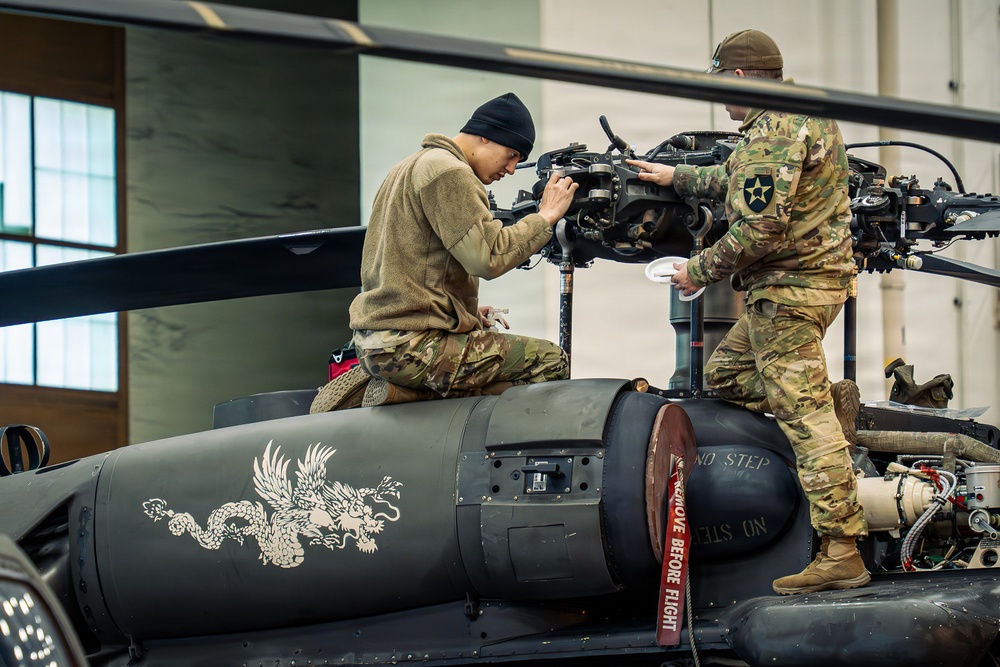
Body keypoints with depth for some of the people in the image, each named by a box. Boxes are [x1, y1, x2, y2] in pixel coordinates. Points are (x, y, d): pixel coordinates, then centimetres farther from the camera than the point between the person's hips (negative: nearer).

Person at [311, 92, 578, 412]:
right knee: (550, 362, -11)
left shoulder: (411, 167, 23)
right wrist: (546, 216, -8)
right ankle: (402, 393, -12)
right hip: (413, 345, -10)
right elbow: (488, 258, -20)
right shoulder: (449, 173, -10)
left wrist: (467, 311, 17)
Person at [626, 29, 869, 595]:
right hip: (820, 274, 11)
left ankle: (841, 553, -13)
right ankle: (834, 399, 7)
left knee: (806, 419, -11)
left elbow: (761, 228, -24)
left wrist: (700, 270, -11)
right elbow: (742, 180, 32)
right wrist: (675, 177, 38)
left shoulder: (772, 130, -17)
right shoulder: (808, 113, 16)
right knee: (724, 375, 20)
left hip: (789, 285, -11)